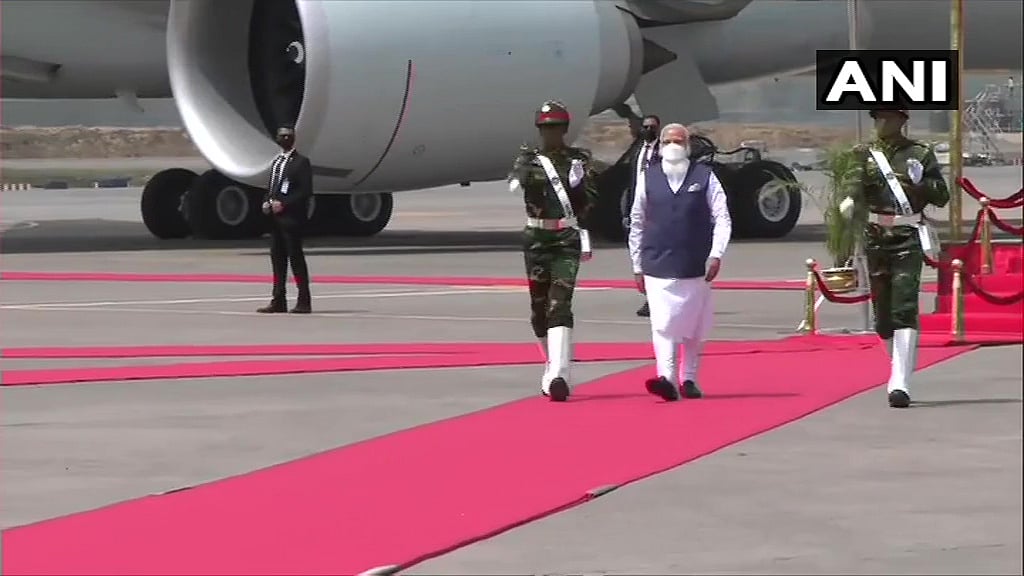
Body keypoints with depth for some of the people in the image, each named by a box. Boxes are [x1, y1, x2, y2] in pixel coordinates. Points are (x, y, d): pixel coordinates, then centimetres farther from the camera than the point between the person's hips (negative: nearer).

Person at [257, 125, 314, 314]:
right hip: (275, 217, 8)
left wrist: (284, 204, -18)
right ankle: (278, 301, 12)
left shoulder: (301, 162, -5)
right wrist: (267, 202, 4)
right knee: (277, 257, 8)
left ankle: (304, 302, -2)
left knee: (295, 257, -6)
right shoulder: (276, 162, 20)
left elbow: (306, 191, -12)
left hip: (292, 218, -8)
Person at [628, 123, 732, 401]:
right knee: (662, 324, -13)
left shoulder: (704, 177, 3)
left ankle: (689, 379, 21)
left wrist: (716, 255, -11)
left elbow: (722, 217, 1)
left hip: (695, 267, 1)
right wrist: (637, 266, 11)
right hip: (658, 267, 0)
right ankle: (667, 379, -22)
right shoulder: (648, 178, 6)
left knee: (694, 327, 9)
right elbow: (637, 222, 11)